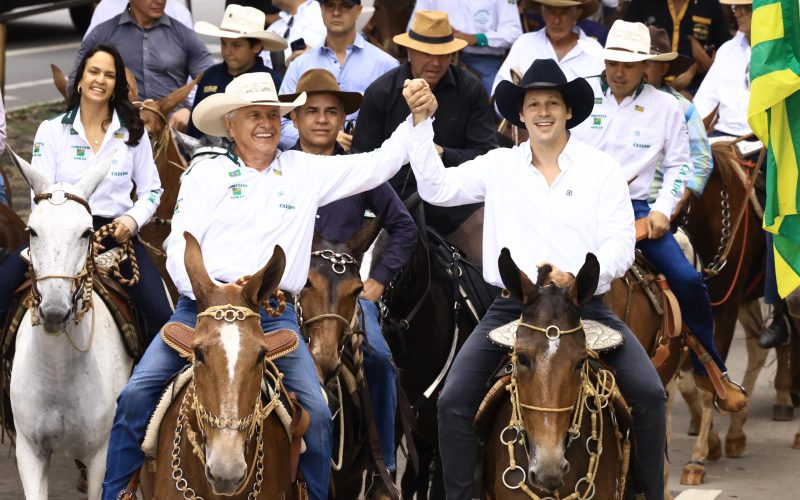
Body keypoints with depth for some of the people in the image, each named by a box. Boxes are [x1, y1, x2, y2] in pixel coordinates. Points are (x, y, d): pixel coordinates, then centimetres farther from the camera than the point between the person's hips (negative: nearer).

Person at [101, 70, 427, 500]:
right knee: (136, 395, -17)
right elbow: (179, 252, 2)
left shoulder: (306, 171, 14)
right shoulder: (206, 174, 10)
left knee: (316, 413, -18)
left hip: (274, 313, 1)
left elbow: (380, 165, 17)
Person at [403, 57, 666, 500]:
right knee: (454, 400, -15)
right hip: (512, 306, 1)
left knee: (649, 393, -16)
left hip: (584, 305, -1)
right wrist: (421, 123, -6)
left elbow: (621, 244, -4)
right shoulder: (499, 166, 8)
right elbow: (436, 189, 3)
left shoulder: (601, 169, 2)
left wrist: (575, 276, -22)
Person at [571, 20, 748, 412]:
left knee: (687, 279, -13)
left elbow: (678, 166, 10)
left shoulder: (665, 107, 6)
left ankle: (709, 369, 5)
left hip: (635, 207, 1)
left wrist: (662, 209, -4)